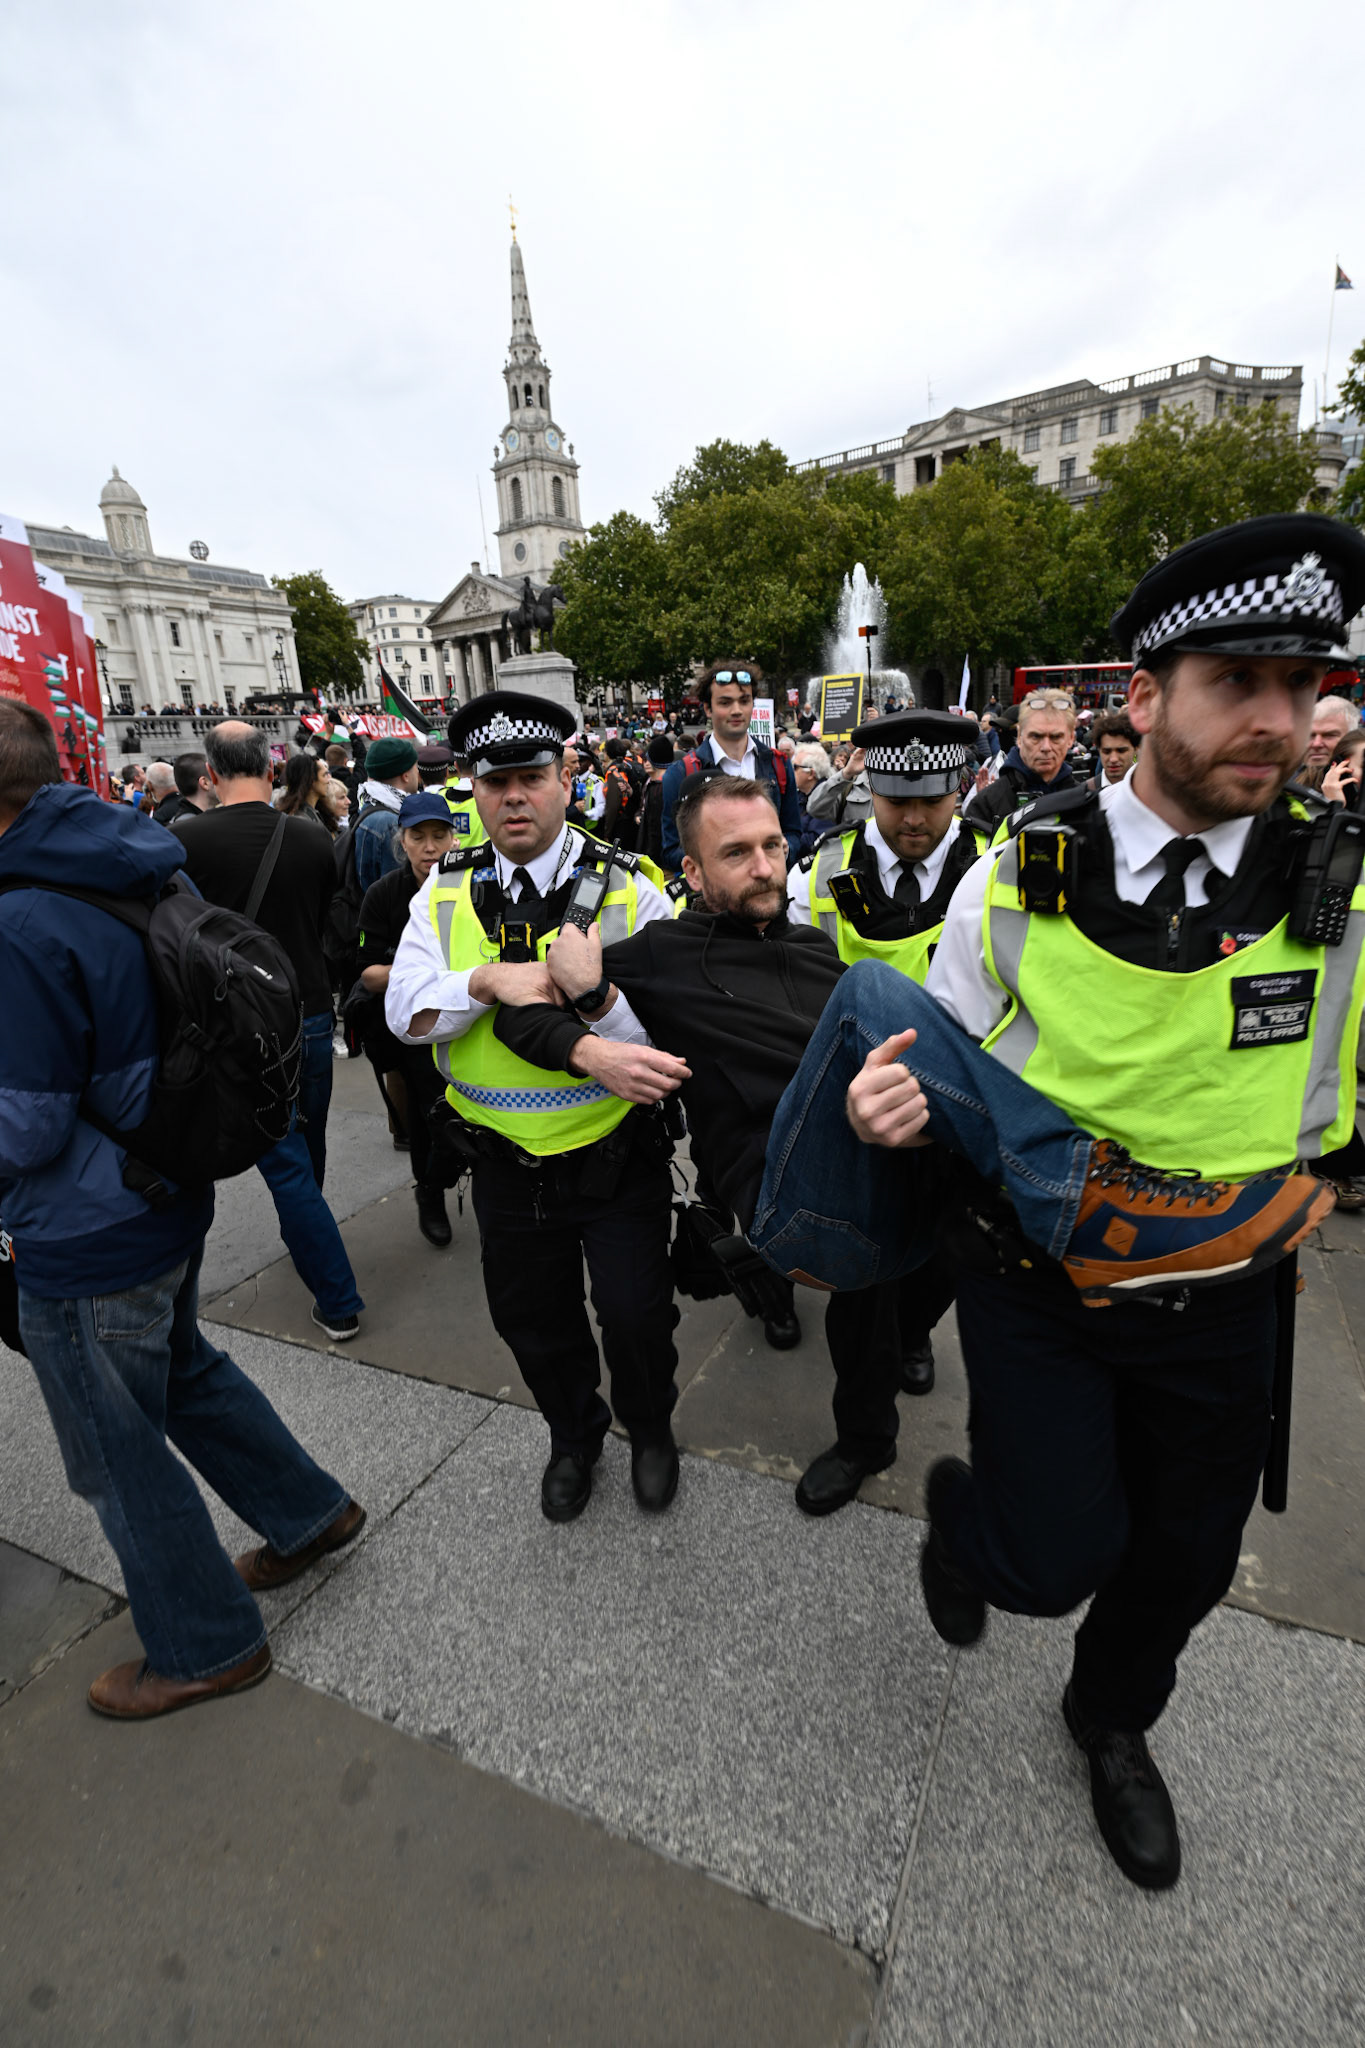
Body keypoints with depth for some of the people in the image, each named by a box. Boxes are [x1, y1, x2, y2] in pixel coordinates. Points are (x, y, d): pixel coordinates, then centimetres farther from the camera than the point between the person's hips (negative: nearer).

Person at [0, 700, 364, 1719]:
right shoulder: (147, 878, 0)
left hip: (85, 1242, -8)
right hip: (168, 1197, 8)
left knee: (118, 1455, 13)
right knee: (184, 1369, 29)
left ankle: (207, 1647, 35)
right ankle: (311, 1512, 45)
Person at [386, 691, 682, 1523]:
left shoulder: (629, 886, -9)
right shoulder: (445, 897, 1)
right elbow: (406, 1013, -8)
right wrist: (489, 980, -25)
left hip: (617, 1158, -3)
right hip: (506, 1164, 3)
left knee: (636, 1313, 8)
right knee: (531, 1317, 20)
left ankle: (651, 1431, 43)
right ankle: (574, 1436, 50)